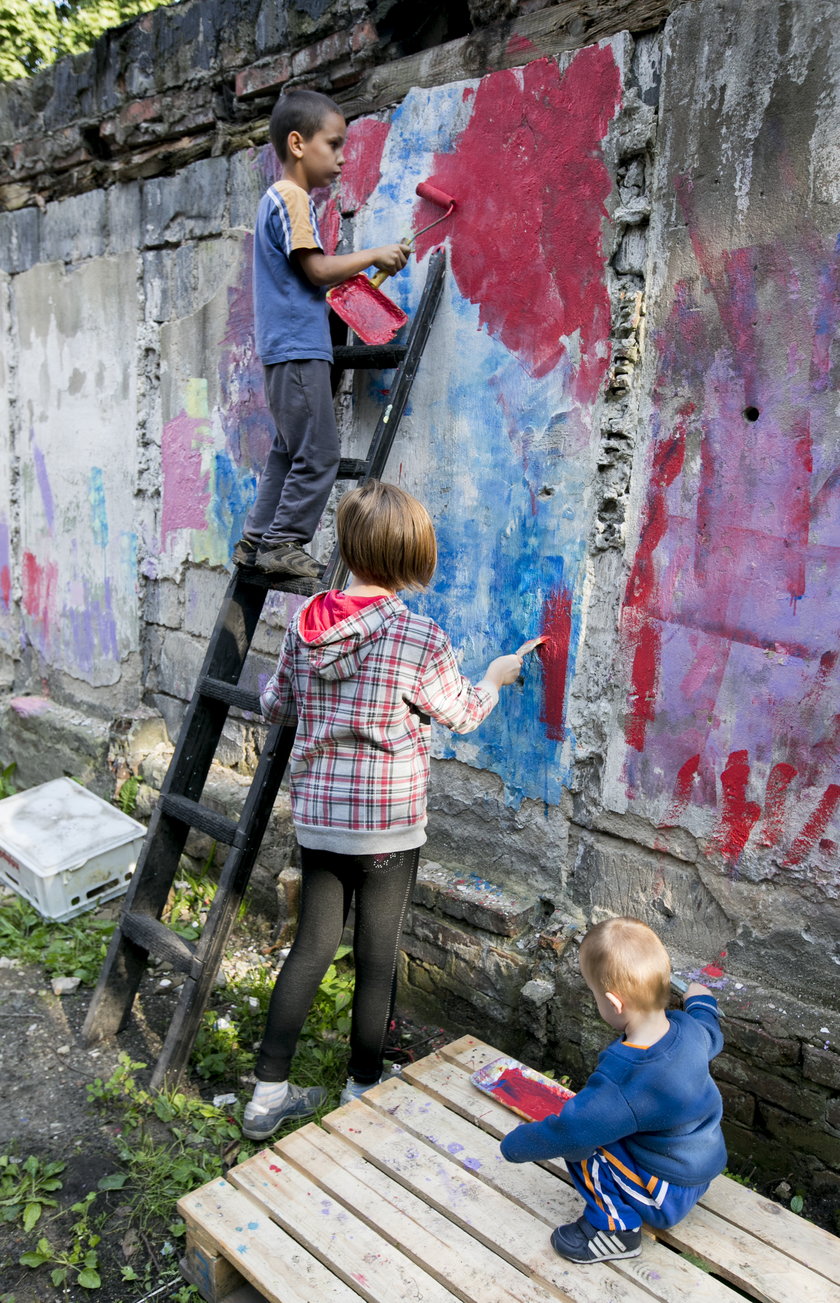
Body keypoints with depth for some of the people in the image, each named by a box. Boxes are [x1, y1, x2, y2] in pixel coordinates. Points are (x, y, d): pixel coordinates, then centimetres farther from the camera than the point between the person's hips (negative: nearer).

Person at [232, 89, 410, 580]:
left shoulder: (275, 199, 22)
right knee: (320, 453, -7)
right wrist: (373, 255, -7)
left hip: (287, 349, 10)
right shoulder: (293, 197, -9)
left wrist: (350, 274, 15)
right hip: (299, 348, -10)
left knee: (289, 451, 14)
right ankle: (282, 543, -2)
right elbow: (316, 267, -16)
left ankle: (256, 540, 18)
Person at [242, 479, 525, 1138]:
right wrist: (495, 677, 19)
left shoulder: (304, 628, -4)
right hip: (389, 824, -4)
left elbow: (276, 705, 10)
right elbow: (461, 714, 0)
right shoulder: (421, 640, -17)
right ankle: (363, 1090, 32)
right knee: (377, 957, 13)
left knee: (312, 945, 17)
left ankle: (269, 1093, 25)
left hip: (318, 817, 4)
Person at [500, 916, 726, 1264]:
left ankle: (615, 1229, 1)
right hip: (705, 1170, 8)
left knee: (580, 1143, -14)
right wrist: (701, 1002, 35)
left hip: (668, 1199, -8)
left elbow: (568, 1132, -29)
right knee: (593, 1108, 16)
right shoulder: (690, 1029, -14)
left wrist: (515, 1144, -10)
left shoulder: (622, 1082, -36)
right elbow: (711, 1034, 12)